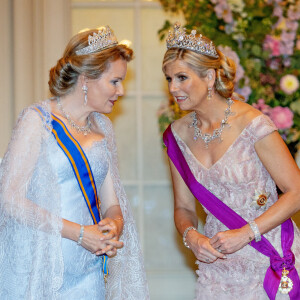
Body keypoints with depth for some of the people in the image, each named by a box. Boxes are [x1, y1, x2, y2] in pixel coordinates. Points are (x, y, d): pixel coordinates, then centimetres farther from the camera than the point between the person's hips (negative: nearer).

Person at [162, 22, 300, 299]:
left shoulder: (252, 124, -17)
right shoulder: (179, 134, 0)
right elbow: (184, 207, 7)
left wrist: (245, 234, -20)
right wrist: (191, 236, -14)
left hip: (269, 259, -4)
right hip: (218, 264, 5)